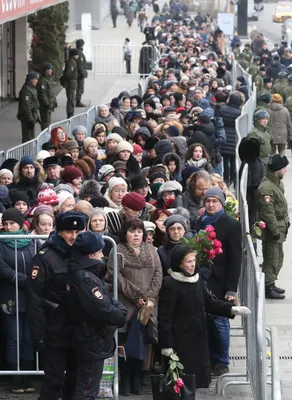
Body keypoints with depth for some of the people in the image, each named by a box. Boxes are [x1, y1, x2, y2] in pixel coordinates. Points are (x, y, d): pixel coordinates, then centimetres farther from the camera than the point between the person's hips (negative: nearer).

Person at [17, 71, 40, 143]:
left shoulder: (33, 89, 14)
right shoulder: (26, 90, -20)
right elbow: (26, 106, -23)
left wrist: (36, 116, 23)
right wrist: (30, 119, -24)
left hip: (32, 117, 11)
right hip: (27, 118, -11)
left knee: (31, 136, 19)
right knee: (27, 137, -7)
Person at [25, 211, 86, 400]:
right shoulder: (45, 258, -11)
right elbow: (34, 299, -14)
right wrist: (39, 335, -17)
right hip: (56, 332, -6)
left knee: (76, 378, 13)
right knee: (54, 379, -3)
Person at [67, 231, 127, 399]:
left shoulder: (84, 272, 8)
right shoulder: (86, 278, -24)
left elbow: (108, 299, 12)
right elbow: (104, 310, -27)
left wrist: (119, 308, -6)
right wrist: (121, 316, -8)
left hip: (89, 339, 11)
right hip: (93, 341, -11)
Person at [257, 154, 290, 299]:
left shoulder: (278, 182, 8)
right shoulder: (266, 188, -25)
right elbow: (268, 212, -25)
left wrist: (286, 220, 19)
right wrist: (275, 230, -23)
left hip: (280, 226, 10)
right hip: (272, 229, -10)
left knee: (278, 258, 19)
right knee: (272, 259, -4)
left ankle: (271, 283, 30)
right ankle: (268, 288, 4)